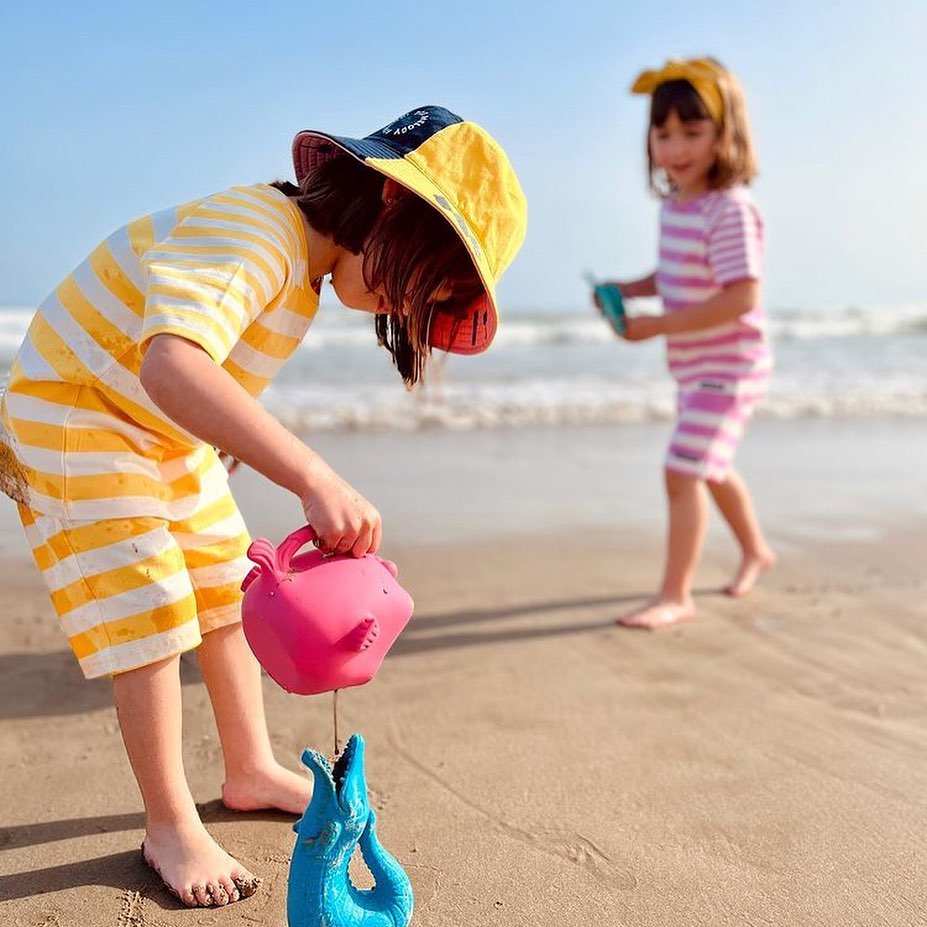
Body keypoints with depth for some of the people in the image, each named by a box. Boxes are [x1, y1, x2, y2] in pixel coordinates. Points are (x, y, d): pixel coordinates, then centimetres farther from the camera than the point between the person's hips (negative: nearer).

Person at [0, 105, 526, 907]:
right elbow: (169, 367, -52)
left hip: (164, 429, 9)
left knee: (228, 588, 11)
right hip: (73, 414, -9)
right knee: (149, 611, -10)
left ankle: (252, 769, 27)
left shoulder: (304, 261, -2)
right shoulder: (252, 238, -33)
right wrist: (315, 477, -59)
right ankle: (170, 826, 7)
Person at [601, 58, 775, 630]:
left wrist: (657, 326, -27)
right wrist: (630, 290, -1)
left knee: (683, 471, -13)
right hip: (695, 368, 9)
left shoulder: (730, 210, -23)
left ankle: (676, 596, -4)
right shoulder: (675, 206, 3)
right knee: (709, 467, 23)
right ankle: (756, 550, 46)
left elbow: (741, 296, -29)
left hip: (728, 366, -9)